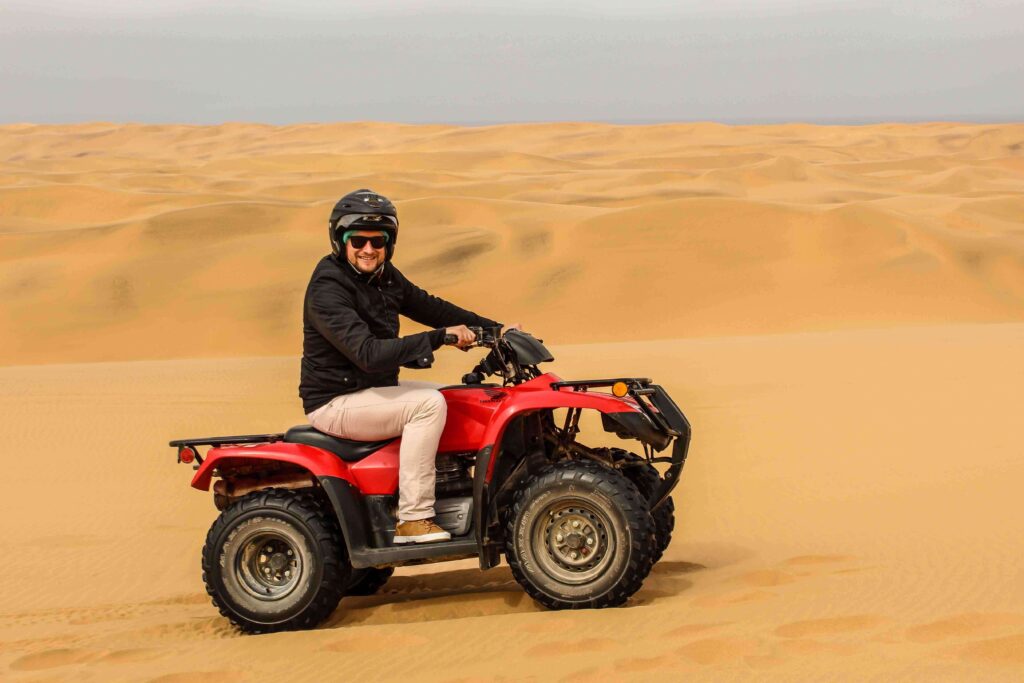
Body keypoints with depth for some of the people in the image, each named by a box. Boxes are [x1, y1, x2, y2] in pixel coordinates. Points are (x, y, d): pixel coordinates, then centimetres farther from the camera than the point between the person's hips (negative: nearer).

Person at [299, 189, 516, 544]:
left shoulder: (383, 275, 7)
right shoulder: (328, 288, -22)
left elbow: (429, 307, 18)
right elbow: (369, 353, -33)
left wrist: (495, 328, 11)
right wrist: (440, 337, -35)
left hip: (375, 389, 10)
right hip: (335, 403, -10)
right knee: (427, 404, -25)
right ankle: (413, 518, -23)